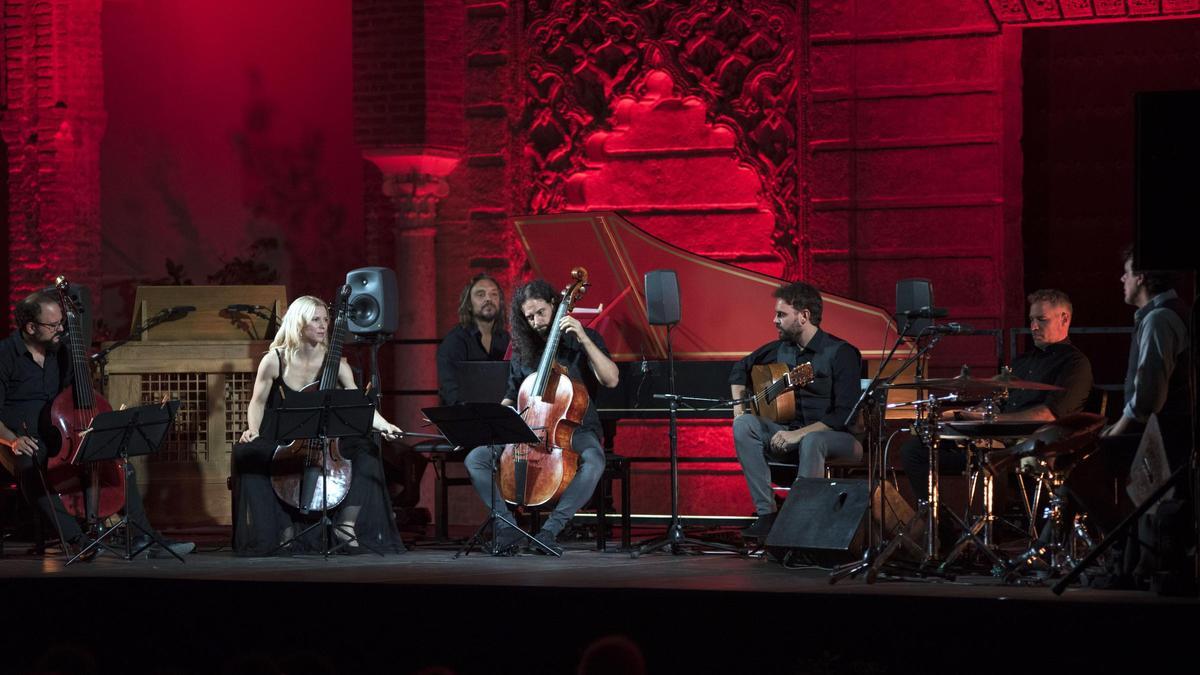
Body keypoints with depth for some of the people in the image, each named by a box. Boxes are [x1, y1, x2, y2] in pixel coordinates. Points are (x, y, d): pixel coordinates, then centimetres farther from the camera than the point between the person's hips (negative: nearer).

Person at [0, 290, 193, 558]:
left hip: (60, 438, 7)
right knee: (31, 468, -40)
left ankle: (143, 537, -7)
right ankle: (77, 539, -41)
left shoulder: (60, 351, 10)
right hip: (23, 444, -7)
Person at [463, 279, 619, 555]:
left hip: (576, 431, -4)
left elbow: (611, 379, -16)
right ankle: (507, 529, -18)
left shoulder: (583, 340, -1)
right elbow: (511, 397, 22)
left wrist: (584, 339, -23)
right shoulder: (523, 350, 11)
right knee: (475, 459, -15)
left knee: (593, 461, -39)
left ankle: (550, 530, -33)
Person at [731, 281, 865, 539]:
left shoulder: (841, 353, -14)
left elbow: (846, 414, -22)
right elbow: (741, 368, 24)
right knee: (744, 425, -18)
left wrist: (799, 433, -27)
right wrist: (738, 407, 8)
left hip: (840, 437, -6)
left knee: (811, 441, -40)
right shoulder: (780, 349, 6)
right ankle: (766, 513, -24)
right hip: (792, 433, 6)